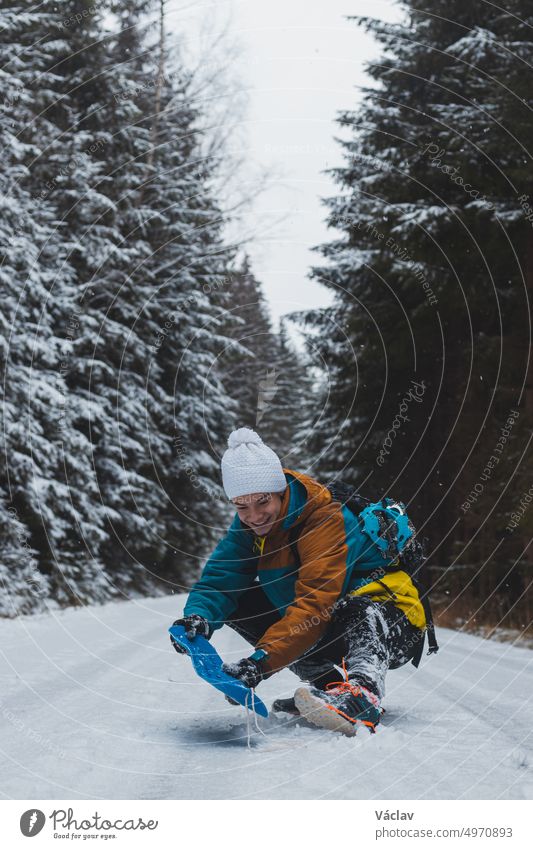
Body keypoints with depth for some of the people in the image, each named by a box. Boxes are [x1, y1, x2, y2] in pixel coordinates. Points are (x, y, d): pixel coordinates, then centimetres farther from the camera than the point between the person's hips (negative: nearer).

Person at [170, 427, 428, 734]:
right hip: (326, 632, 8)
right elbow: (220, 577, -9)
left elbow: (315, 605, -36)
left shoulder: (326, 519, -25)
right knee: (236, 603, -3)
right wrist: (198, 616, -32)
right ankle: (329, 683, -5)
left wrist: (261, 662, -46)